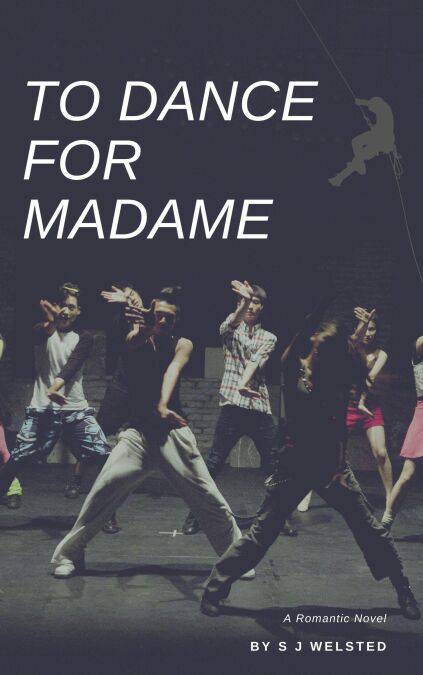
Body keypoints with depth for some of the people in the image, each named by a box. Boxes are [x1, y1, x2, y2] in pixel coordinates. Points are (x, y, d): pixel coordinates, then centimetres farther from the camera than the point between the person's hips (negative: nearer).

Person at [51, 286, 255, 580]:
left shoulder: (182, 344, 3)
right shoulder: (137, 340, 1)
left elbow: (172, 372, -17)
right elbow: (132, 345, -24)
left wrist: (163, 406, -37)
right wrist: (145, 329, -49)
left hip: (173, 430, 1)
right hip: (138, 432, -1)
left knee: (209, 497, -2)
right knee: (104, 491, -12)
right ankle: (69, 554, 3)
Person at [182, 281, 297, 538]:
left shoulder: (269, 338, 15)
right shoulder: (231, 329, 12)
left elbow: (256, 361, -5)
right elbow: (231, 324, -14)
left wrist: (244, 382, -24)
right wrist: (243, 303, -34)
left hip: (261, 407, 2)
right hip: (233, 406, -2)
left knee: (274, 464, 2)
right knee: (214, 463, -3)